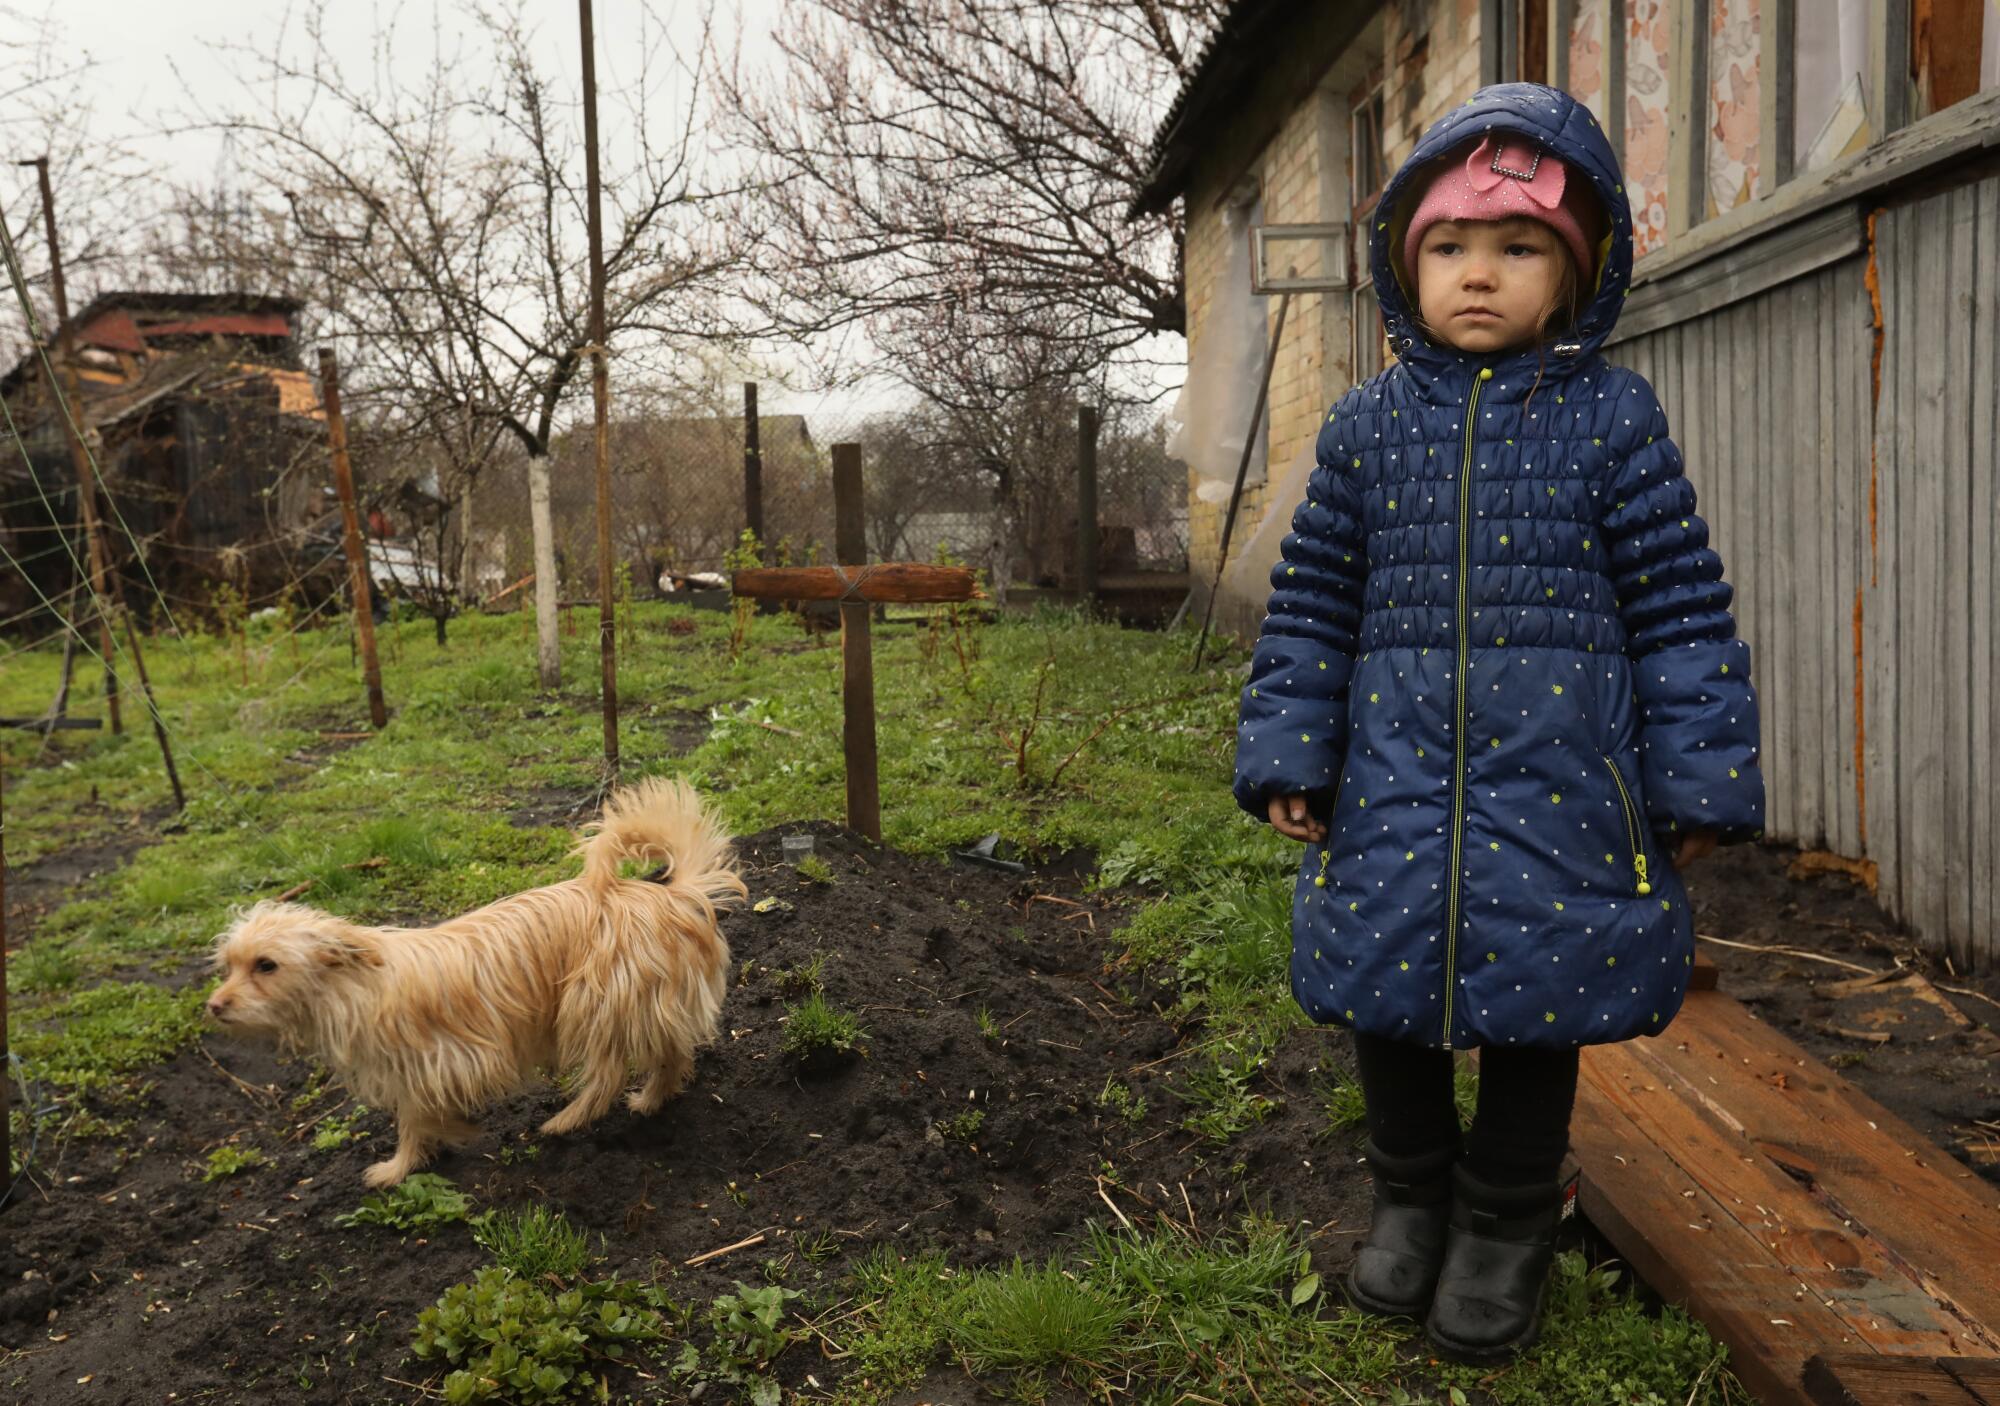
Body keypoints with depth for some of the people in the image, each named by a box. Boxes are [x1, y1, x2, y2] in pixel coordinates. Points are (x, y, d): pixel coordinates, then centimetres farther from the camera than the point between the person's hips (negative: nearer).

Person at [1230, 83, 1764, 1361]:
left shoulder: (1611, 418, -1)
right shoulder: (1367, 425, 5)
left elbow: (1681, 606, 0)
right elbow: (1312, 604, 7)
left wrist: (1700, 779, -3)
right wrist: (1291, 754, 2)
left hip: (1556, 782, -2)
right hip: (1397, 783, 2)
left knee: (1536, 1001, 8)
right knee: (1390, 984, 9)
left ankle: (1509, 1222, 30)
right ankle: (1412, 1194, 34)